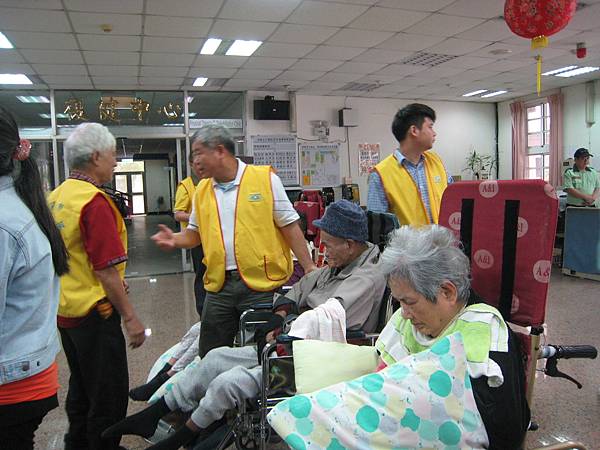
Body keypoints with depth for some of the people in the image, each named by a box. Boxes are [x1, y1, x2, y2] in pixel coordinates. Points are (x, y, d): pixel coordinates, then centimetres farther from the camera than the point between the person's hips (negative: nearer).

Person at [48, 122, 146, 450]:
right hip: (94, 312, -9)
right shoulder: (95, 201, -21)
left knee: (81, 386, 23)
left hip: (65, 309, 10)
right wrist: (129, 316, -17)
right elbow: (106, 269, -23)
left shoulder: (55, 197, 7)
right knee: (109, 395, 4)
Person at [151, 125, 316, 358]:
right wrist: (175, 240, -3)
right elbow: (196, 233, 18)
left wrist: (309, 267, -7)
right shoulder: (202, 190, 9)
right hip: (219, 286, 5)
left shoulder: (265, 178, -5)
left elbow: (289, 225, -4)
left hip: (261, 283, -4)